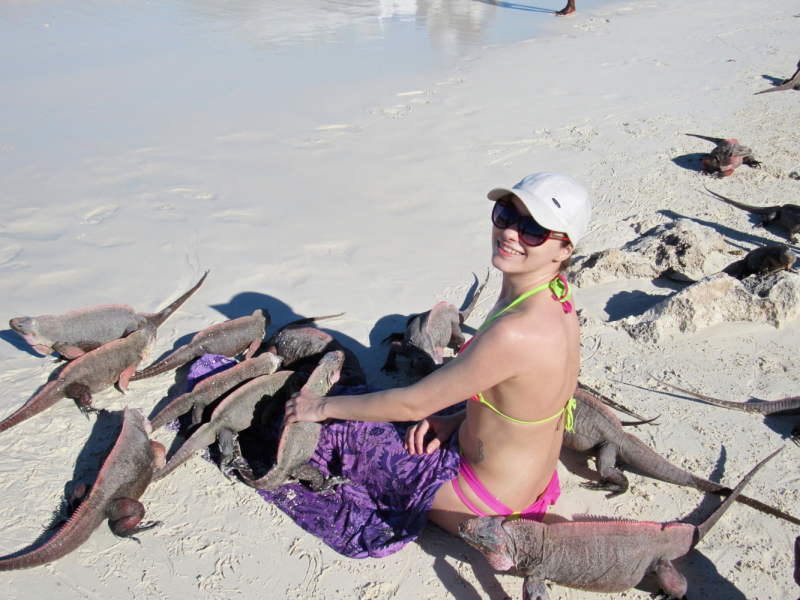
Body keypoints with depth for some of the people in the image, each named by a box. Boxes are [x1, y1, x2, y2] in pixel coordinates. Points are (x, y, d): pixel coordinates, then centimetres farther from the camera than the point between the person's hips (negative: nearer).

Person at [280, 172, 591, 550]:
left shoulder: (516, 332, -37)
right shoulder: (552, 301, -8)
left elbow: (413, 404, -25)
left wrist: (324, 406, -11)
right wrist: (455, 421, -1)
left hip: (489, 504, -8)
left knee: (341, 428, 7)